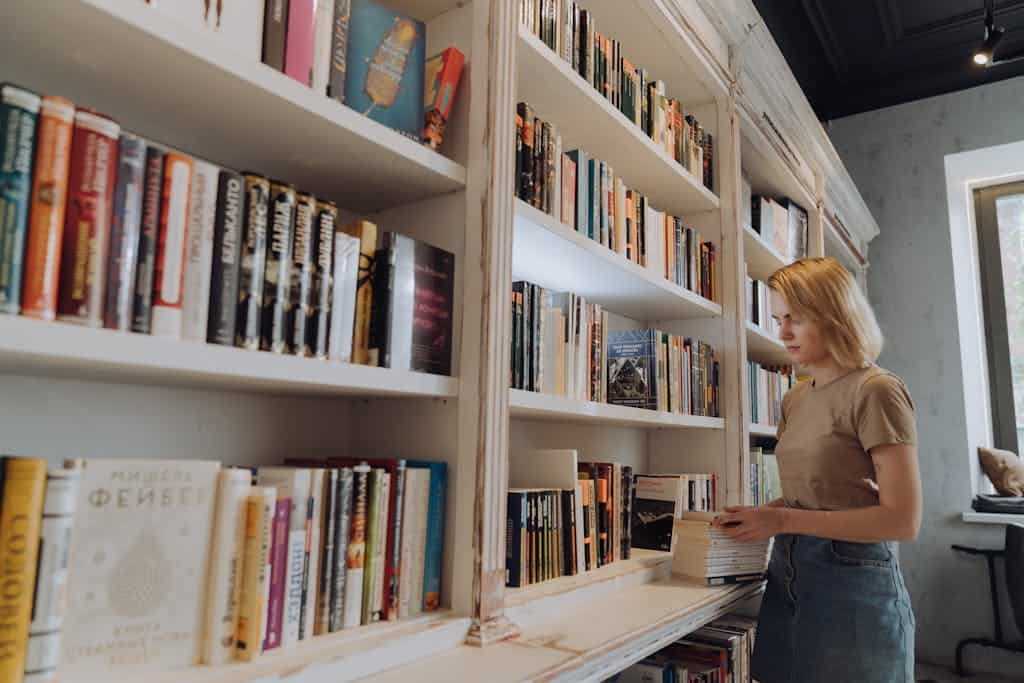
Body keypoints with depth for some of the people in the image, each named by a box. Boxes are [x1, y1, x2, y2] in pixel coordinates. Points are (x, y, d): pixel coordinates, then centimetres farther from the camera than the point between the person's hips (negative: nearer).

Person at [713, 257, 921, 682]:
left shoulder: (875, 391, -11)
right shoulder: (795, 399, 9)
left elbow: (903, 520, -16)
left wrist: (783, 521, -19)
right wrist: (760, 515, -1)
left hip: (852, 582, -6)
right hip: (787, 575, 7)